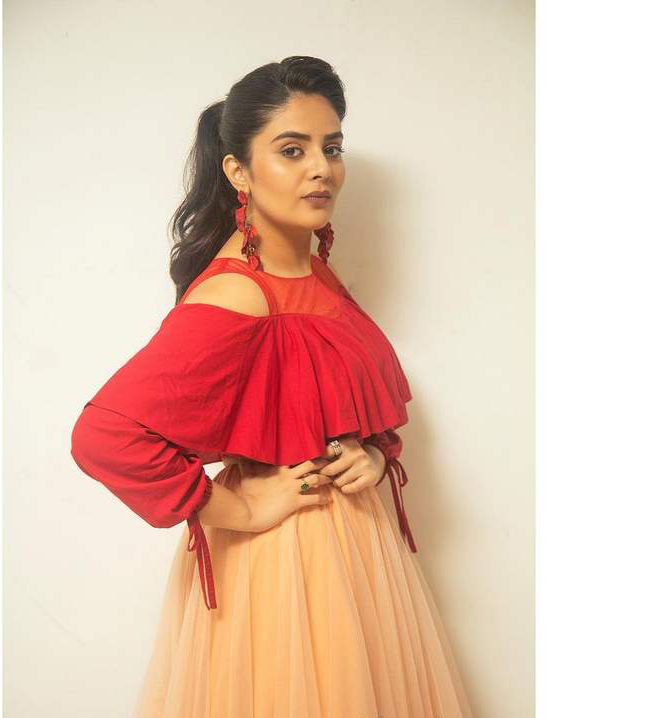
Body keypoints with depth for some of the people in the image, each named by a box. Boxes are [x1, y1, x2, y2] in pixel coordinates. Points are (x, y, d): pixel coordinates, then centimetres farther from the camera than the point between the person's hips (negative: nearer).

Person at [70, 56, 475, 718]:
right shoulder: (236, 295, -23)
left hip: (352, 536, 8)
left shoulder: (318, 273, 2)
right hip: (281, 556, -8)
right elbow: (104, 434, -32)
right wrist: (240, 510, -21)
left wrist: (375, 454, -5)